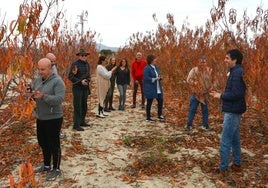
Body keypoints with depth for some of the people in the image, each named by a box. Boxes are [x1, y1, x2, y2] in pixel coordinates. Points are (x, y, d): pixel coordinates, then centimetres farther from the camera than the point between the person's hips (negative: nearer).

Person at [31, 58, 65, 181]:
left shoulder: (57, 81, -17)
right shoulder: (37, 80, 6)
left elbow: (59, 99, -26)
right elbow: (31, 93, 13)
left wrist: (43, 96, -35)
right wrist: (32, 95, -10)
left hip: (53, 118, -7)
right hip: (40, 118, 8)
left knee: (54, 144, 5)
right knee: (43, 143, 20)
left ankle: (56, 169, 21)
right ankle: (46, 165, 39)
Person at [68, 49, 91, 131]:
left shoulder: (87, 64, 9)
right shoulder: (75, 64, -10)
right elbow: (70, 76, -13)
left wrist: (87, 80, -5)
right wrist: (80, 81, -19)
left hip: (85, 88, 7)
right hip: (77, 88, -7)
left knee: (84, 106, 13)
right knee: (77, 106, -5)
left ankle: (82, 121, 26)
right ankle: (76, 124, 0)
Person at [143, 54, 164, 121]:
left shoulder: (156, 67, 10)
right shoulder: (147, 68, -15)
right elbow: (146, 78, -21)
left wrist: (159, 77, -4)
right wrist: (154, 79, -23)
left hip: (158, 88, 8)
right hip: (150, 89, -8)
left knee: (160, 100, 8)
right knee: (149, 102, 4)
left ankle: (159, 115, 24)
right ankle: (148, 117, 16)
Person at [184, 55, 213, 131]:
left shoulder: (209, 70, 1)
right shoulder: (194, 70, -9)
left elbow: (210, 81, 11)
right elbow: (189, 80, -14)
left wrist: (209, 87, -2)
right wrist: (196, 83, -23)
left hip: (205, 94, 3)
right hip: (195, 94, -3)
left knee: (205, 110, 11)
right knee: (192, 110, 4)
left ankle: (205, 125, 24)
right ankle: (189, 125, 14)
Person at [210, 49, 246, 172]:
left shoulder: (237, 73, -19)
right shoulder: (236, 72, 12)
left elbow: (236, 94, -26)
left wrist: (221, 96, -14)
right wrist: (220, 94, 6)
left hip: (232, 111, -10)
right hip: (234, 110, 10)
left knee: (225, 141, -3)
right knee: (234, 139, 19)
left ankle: (223, 168, 6)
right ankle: (237, 163, 31)